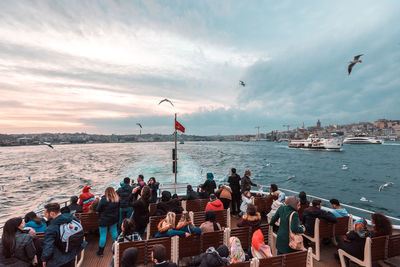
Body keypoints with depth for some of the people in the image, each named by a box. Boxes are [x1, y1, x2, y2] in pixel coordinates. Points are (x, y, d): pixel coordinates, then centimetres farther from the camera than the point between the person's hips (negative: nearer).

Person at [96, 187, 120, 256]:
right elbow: (118, 209, 5)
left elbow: (98, 209, -10)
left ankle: (100, 251, 21)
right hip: (114, 219, 4)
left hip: (104, 220, -4)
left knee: (103, 235, 9)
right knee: (114, 232, 20)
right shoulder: (117, 199, -6)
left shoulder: (104, 199, -20)